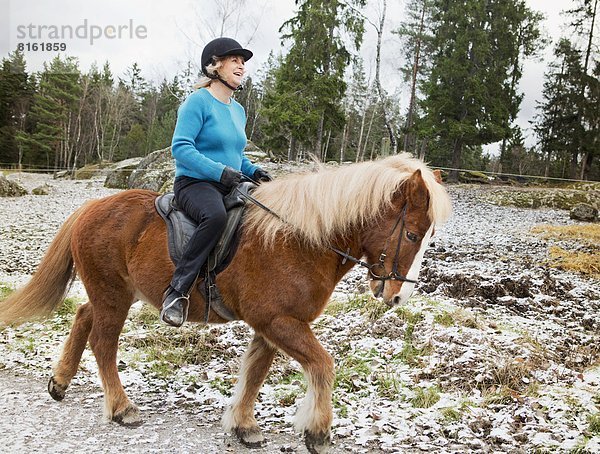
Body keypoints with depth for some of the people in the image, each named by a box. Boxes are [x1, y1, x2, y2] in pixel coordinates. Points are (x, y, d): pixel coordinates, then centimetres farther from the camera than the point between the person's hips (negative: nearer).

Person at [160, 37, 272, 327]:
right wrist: (219, 171, -25)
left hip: (230, 187, 8)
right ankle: (178, 290, -33)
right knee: (216, 215, -40)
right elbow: (180, 147, -16)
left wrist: (253, 171, 6)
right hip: (194, 183, -8)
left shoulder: (238, 110, 18)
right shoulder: (199, 102, -6)